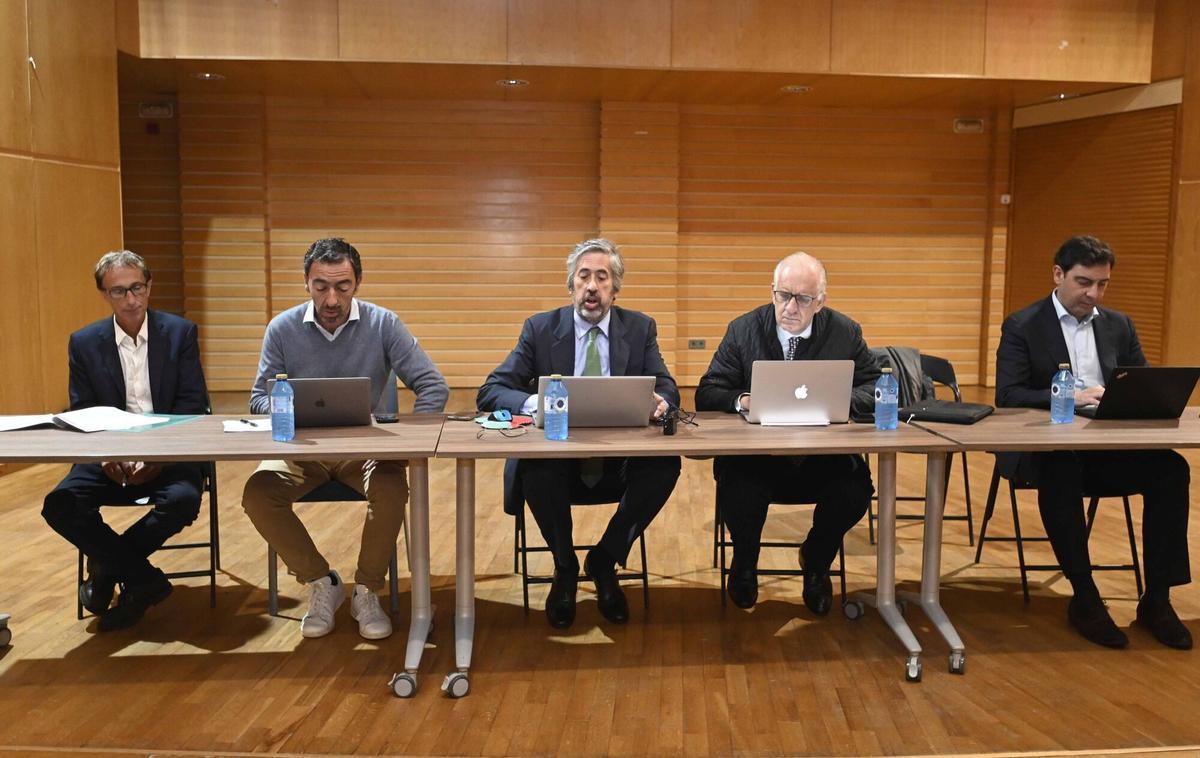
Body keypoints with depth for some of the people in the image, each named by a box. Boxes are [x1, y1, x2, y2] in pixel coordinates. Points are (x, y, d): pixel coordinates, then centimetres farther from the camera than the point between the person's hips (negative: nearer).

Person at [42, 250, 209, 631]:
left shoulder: (180, 332, 0)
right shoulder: (84, 342, 6)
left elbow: (193, 403, -3)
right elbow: (81, 414, 4)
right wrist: (105, 456, -17)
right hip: (108, 455, 2)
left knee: (183, 500, -32)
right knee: (60, 505, -24)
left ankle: (107, 567, -4)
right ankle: (145, 580, -11)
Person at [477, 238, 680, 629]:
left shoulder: (640, 328, 7)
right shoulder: (540, 328, 3)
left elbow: (668, 390, 1)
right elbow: (490, 392, -4)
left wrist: (660, 401, -26)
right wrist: (536, 402, -27)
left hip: (620, 464, 1)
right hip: (558, 462, -1)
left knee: (666, 464, -28)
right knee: (534, 469, -34)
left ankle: (603, 561, -4)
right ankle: (565, 567, -5)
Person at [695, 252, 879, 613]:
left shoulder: (846, 332, 4)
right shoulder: (743, 329, 1)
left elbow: (875, 389, 4)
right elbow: (706, 394, 0)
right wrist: (742, 400, -23)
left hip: (825, 458, 1)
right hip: (754, 457, -1)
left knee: (855, 491, -27)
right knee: (737, 492, -32)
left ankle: (815, 561, 8)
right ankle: (745, 563, 6)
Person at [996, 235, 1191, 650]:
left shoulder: (1119, 325, 14)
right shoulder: (1022, 326, -1)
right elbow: (1007, 396, -11)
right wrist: (1070, 397, -25)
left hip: (1107, 446, 5)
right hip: (1044, 450, -4)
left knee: (1171, 468, -23)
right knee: (1061, 471, -37)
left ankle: (1157, 599, -13)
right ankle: (1085, 599, -24)